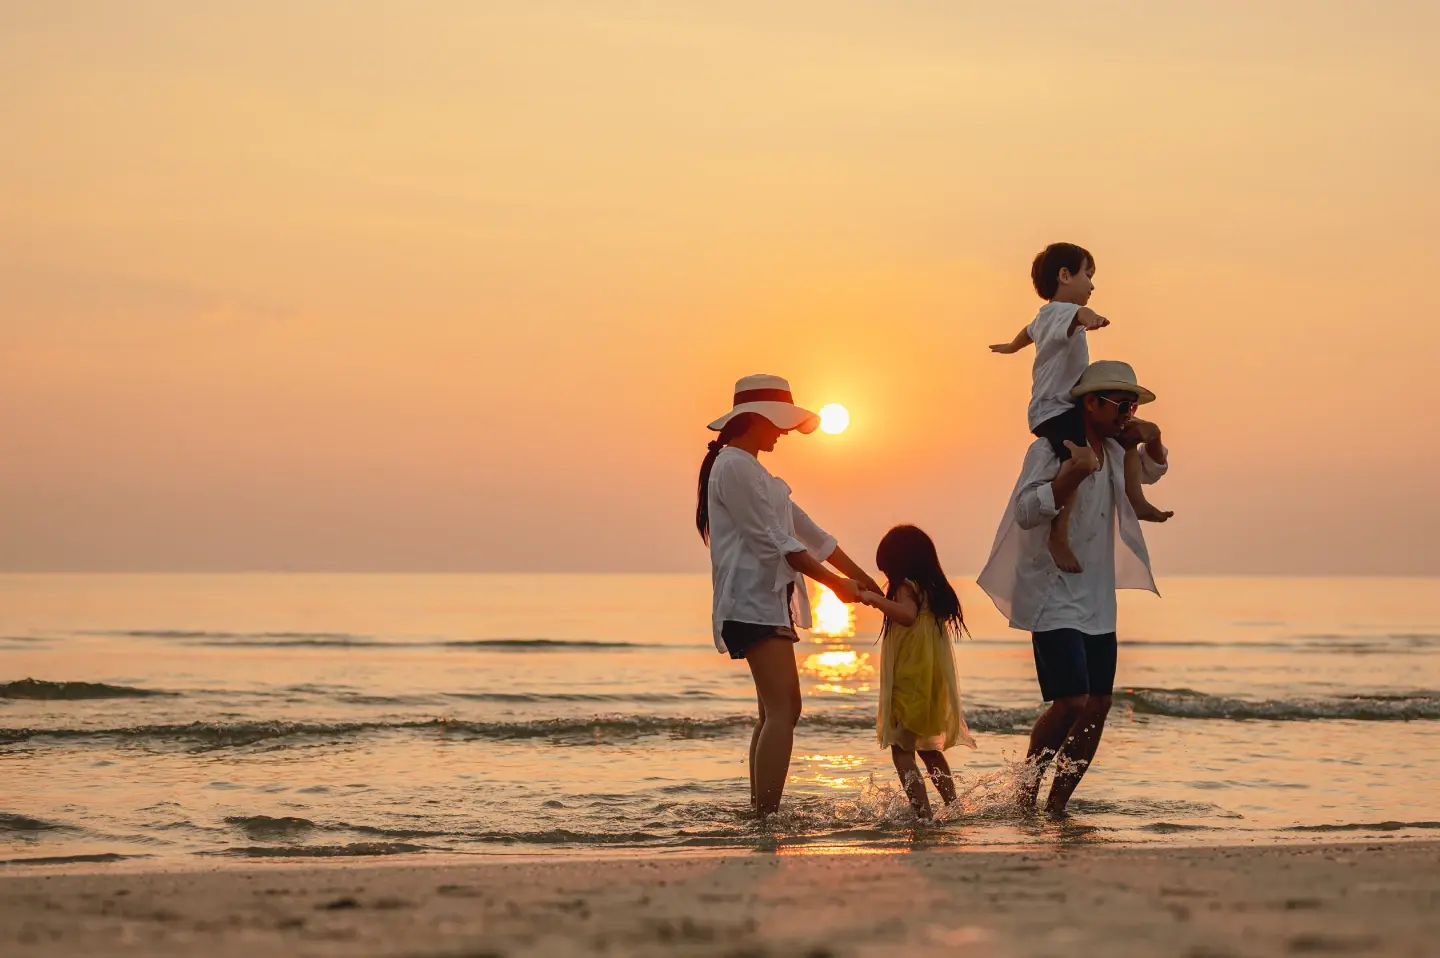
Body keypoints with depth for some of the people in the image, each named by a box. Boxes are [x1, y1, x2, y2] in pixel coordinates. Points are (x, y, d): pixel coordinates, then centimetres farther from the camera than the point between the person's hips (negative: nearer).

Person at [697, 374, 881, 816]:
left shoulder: (751, 470, 22)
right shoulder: (734, 467, -10)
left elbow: (807, 532, 22)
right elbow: (773, 541, -15)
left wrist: (865, 581, 19)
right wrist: (834, 582, -11)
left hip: (769, 601, 11)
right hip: (753, 601, -11)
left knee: (775, 712, 11)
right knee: (783, 709, -18)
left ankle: (760, 814, 13)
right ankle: (767, 816, -24)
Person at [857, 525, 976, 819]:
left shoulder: (906, 587, -12)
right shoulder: (932, 588, 13)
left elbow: (908, 615, -32)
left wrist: (875, 598, -24)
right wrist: (880, 600, 35)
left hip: (911, 682, -9)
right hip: (934, 683, 9)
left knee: (902, 750, -10)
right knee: (929, 749, 24)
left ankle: (923, 812, -22)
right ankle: (953, 806, 28)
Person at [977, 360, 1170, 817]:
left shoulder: (1114, 452, 11)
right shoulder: (1049, 449, -11)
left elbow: (1151, 472, 31)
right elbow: (1026, 512, -22)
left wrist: (1152, 442, 8)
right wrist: (1073, 473, -33)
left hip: (1098, 602, 8)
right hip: (1054, 598, -8)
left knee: (1098, 707, 3)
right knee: (1072, 701, -18)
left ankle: (1057, 805, 11)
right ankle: (1025, 793, 1)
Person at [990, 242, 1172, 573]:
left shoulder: (1045, 316, 19)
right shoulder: (1060, 312, -17)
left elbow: (1030, 330, 44)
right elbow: (1076, 315, -45)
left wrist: (1011, 347, 66)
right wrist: (1088, 318, -69)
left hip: (1072, 407, 12)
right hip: (1053, 412, -12)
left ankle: (1137, 502, 33)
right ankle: (1059, 538, -35)